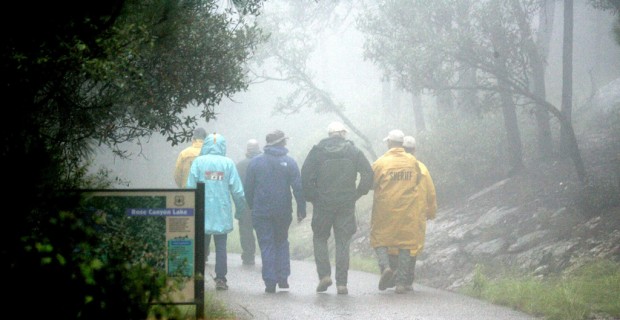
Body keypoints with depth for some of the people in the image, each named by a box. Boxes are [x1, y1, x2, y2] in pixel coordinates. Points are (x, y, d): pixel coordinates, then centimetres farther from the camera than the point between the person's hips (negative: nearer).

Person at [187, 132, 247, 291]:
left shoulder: (198, 162, -3)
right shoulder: (228, 163, -1)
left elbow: (190, 186, -4)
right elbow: (237, 190, 0)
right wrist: (240, 210, 12)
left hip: (202, 212, -1)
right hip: (222, 212, 1)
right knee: (221, 247, 7)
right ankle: (220, 279, 2)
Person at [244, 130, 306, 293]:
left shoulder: (255, 162, 0)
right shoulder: (289, 162, -3)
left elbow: (247, 188, 2)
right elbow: (298, 188, -6)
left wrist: (252, 207, 13)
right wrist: (301, 210, -1)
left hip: (261, 212, 0)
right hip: (283, 212, 0)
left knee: (266, 246, 3)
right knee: (282, 243, 18)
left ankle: (270, 282, -3)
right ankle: (283, 278, 10)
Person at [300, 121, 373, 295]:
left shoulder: (317, 151, 1)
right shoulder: (354, 151, 4)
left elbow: (306, 176, -5)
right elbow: (368, 174, -2)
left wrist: (312, 197, 4)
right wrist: (357, 194, 6)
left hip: (323, 204, -1)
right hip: (346, 204, 1)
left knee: (320, 238, 15)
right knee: (343, 242, 5)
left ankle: (324, 274, -1)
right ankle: (341, 282, 0)